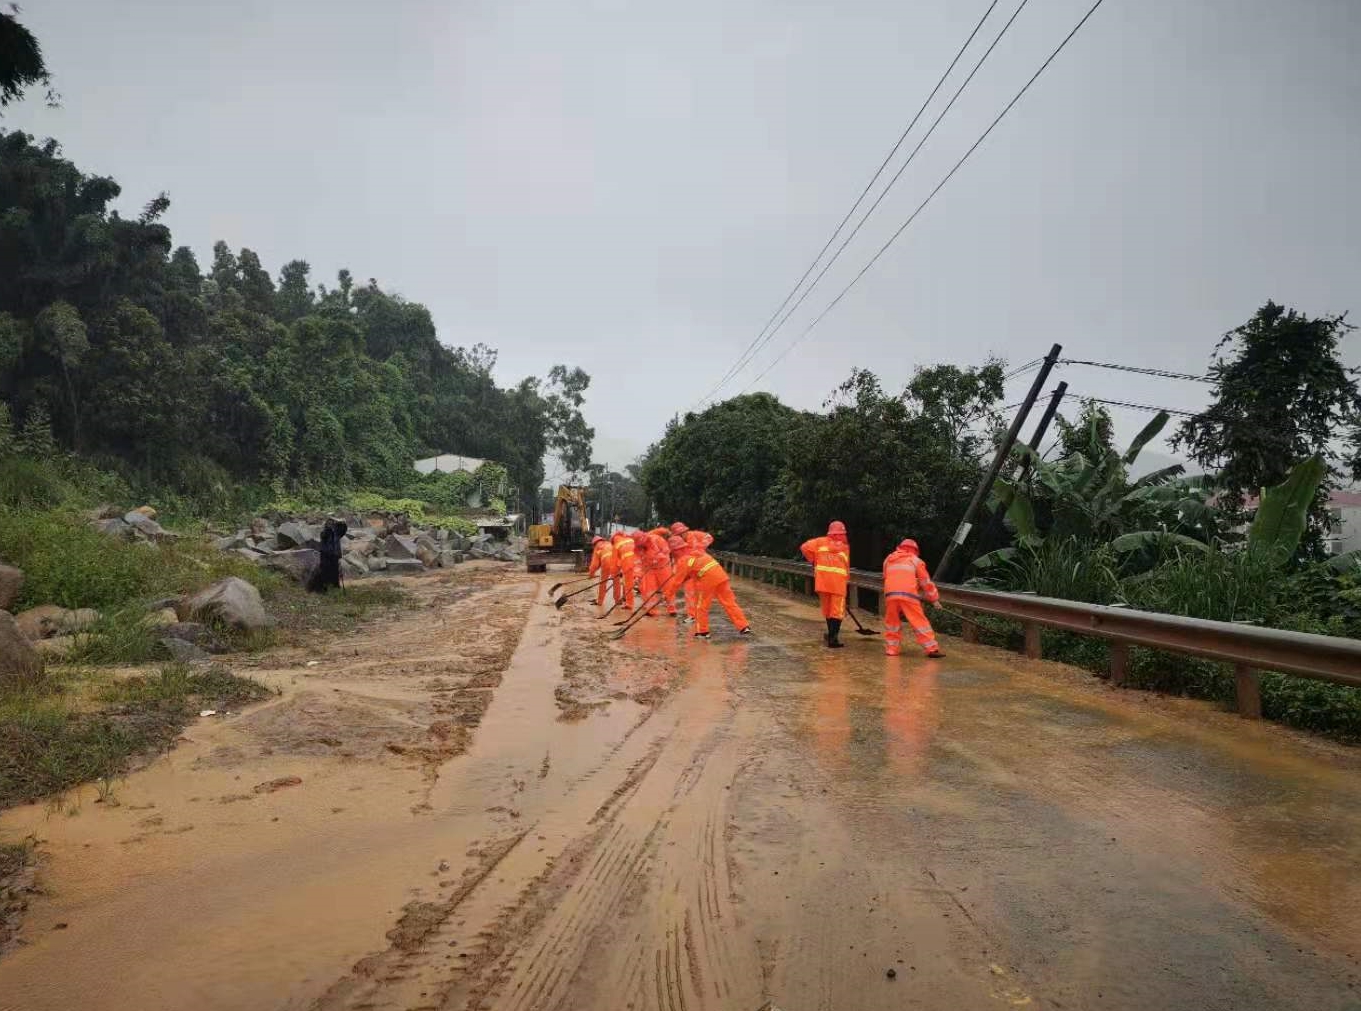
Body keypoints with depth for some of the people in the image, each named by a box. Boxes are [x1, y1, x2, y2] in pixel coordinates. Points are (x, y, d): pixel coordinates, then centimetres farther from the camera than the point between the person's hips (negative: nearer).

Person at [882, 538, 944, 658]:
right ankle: (932, 648, -2)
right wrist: (934, 599, 22)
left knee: (892, 622, 15)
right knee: (919, 621, 0)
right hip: (908, 594, -2)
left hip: (890, 594, 2)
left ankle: (891, 648, 14)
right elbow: (926, 581, 17)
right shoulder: (915, 560, 18)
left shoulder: (888, 559, 26)